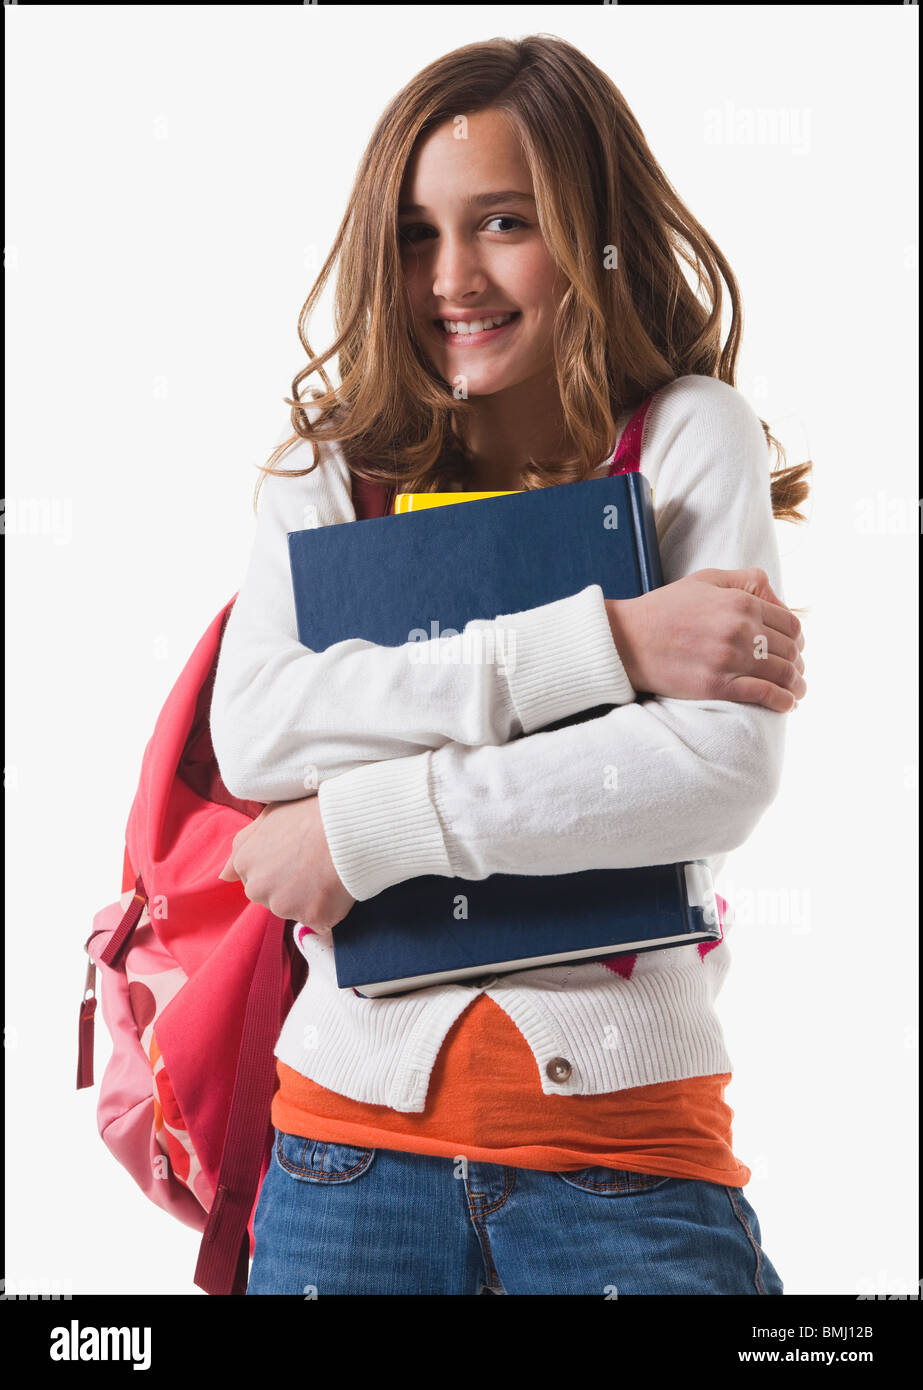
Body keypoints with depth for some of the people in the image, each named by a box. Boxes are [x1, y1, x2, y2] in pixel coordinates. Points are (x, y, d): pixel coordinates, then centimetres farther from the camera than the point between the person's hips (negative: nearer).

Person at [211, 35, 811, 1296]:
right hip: (359, 1109, 2)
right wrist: (597, 642, -17)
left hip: (624, 1122, -1)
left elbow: (725, 769, -14)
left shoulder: (693, 438, -1)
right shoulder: (329, 464, 5)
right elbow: (255, 732, -11)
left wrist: (372, 827, -14)